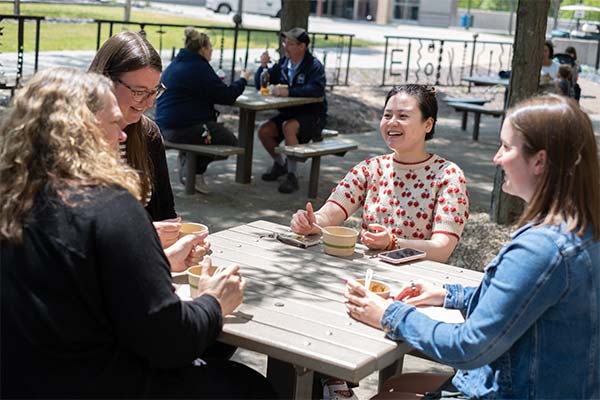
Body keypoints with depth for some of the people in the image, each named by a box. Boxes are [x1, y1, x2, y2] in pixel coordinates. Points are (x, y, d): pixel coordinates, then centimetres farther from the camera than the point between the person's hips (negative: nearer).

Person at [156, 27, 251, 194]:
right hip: (184, 129, -10)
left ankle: (187, 158, 18)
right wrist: (243, 80, 4)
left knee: (219, 129, 28)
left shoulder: (175, 65, 16)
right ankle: (195, 171, 6)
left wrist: (215, 82, 23)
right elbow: (227, 96, -12)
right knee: (230, 141, 4)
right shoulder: (200, 68, -13)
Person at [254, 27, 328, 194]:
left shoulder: (314, 66, -12)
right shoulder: (282, 64, 5)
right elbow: (259, 85, 9)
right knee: (263, 130, -14)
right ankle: (280, 164, 13)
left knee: (288, 127, -34)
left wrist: (289, 91, -38)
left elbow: (317, 89, -32)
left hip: (312, 116, -6)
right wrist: (263, 66, -10)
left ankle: (292, 176, -25)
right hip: (289, 113, 6)